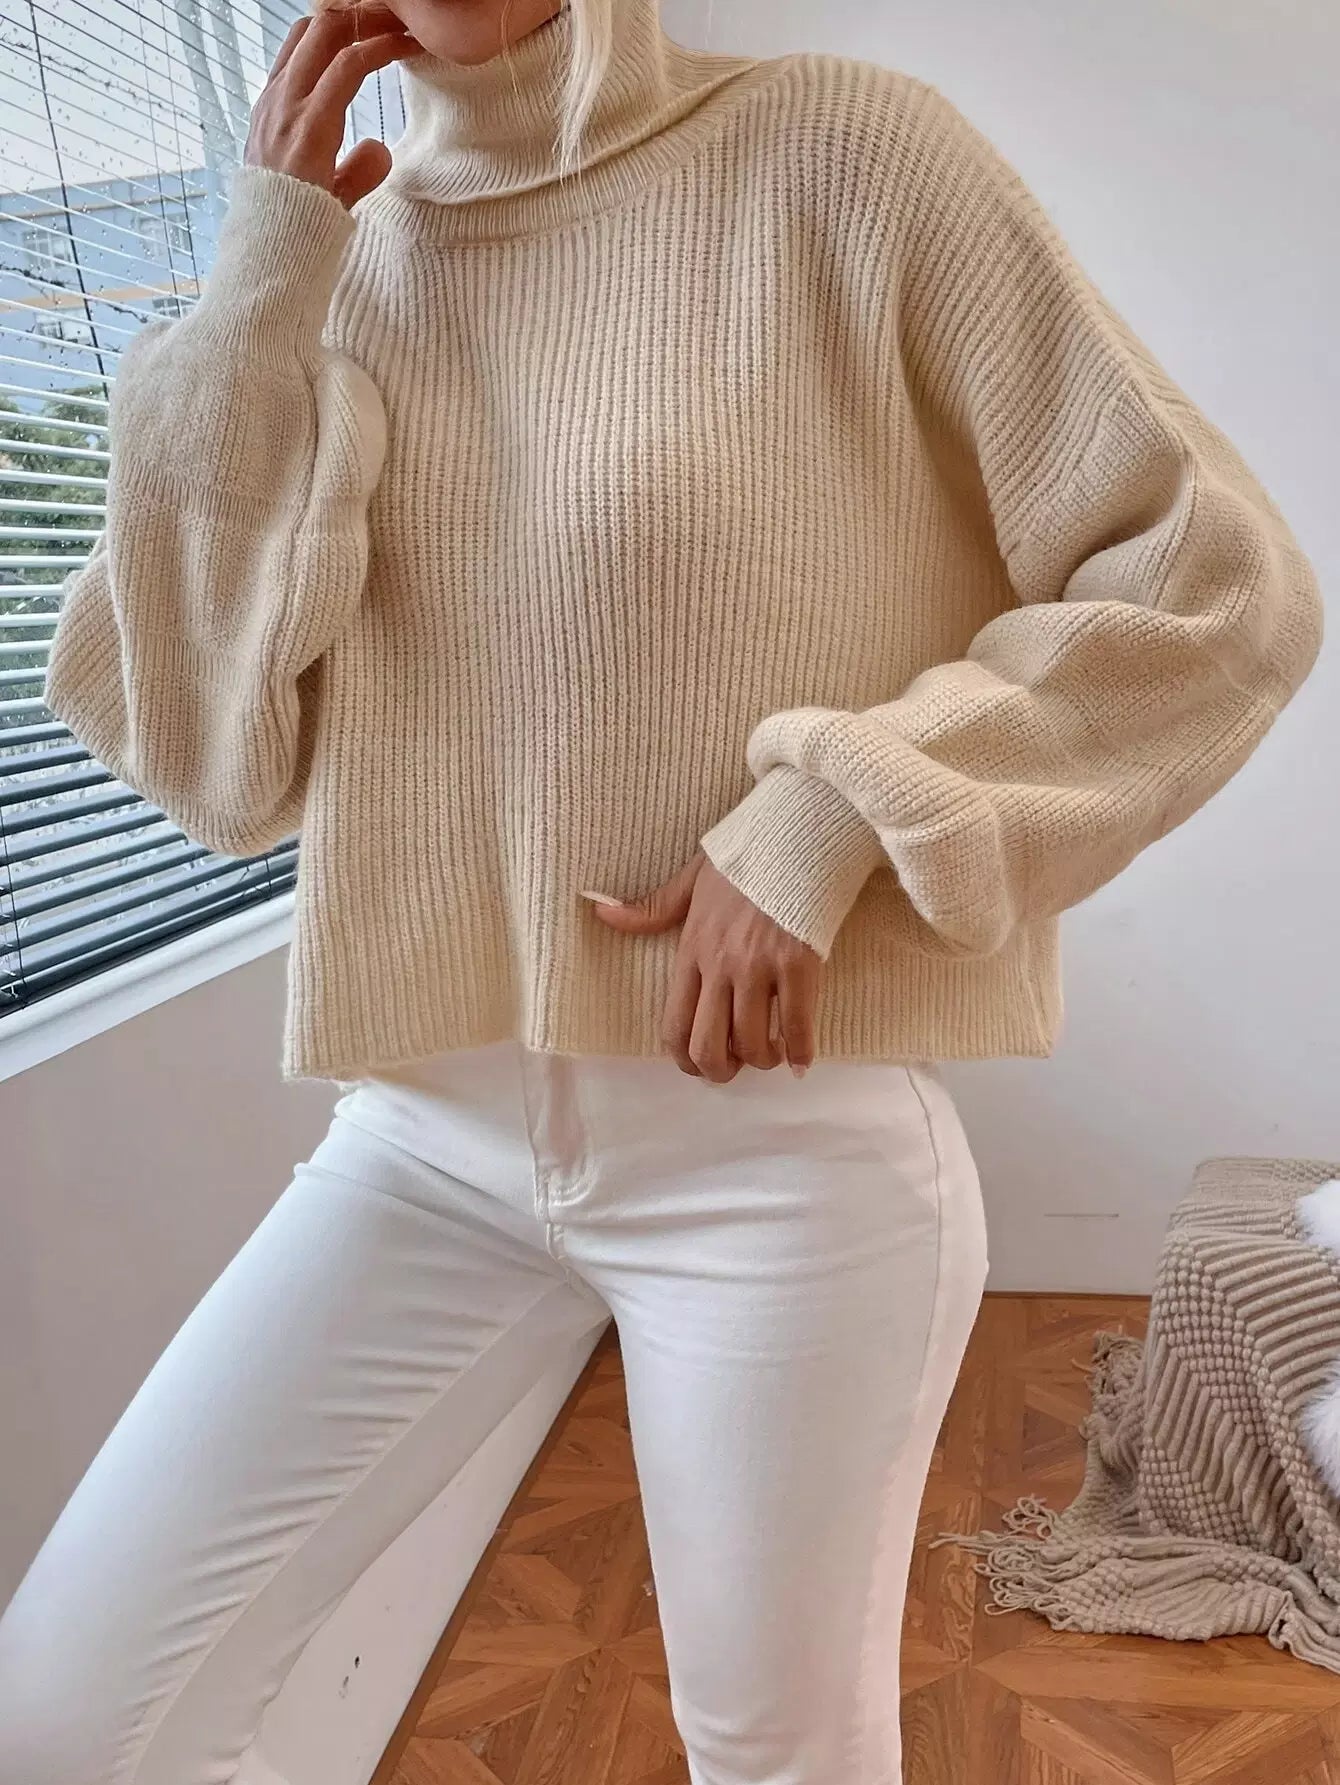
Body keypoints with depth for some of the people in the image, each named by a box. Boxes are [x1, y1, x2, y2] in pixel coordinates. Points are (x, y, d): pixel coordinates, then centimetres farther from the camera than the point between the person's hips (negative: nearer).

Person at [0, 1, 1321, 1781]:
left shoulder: (846, 153, -3)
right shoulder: (338, 265, 8)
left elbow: (1222, 588, -5)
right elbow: (213, 764, -1)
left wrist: (831, 813, -16)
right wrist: (259, 296, -6)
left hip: (792, 1143, -3)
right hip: (431, 1133, 4)